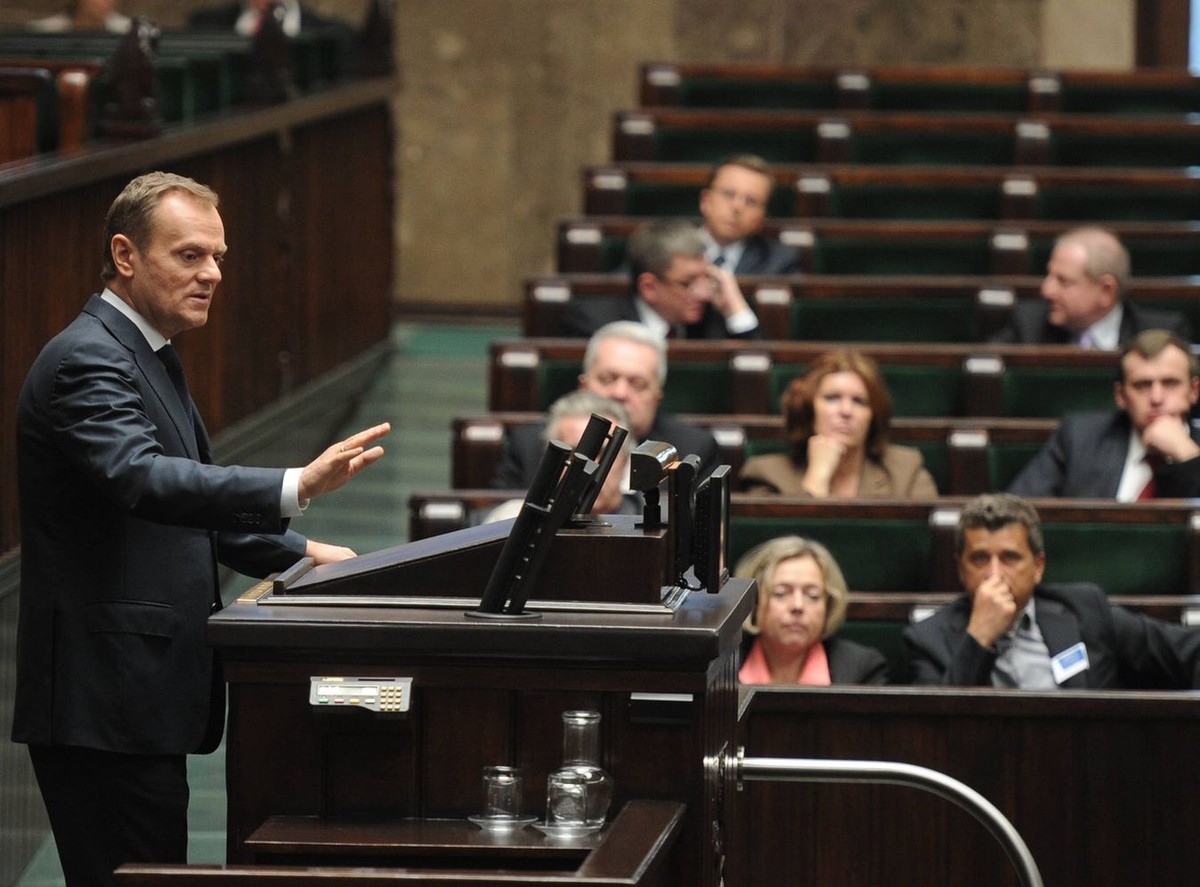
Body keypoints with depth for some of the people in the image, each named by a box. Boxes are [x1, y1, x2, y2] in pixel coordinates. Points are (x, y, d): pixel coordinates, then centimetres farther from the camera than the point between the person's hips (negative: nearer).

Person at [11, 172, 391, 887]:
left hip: (148, 691, 11)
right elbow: (141, 478, -32)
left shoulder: (150, 358, 19)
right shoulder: (87, 360, -14)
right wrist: (297, 488, -42)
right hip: (105, 701, -11)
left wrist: (298, 554, 17)